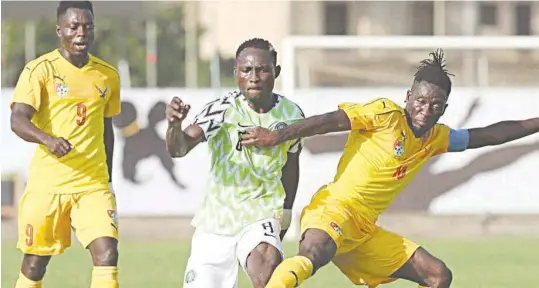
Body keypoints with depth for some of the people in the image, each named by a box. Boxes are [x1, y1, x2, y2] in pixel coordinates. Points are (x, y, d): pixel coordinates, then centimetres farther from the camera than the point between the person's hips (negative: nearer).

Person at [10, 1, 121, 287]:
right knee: (35, 262, 7)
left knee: (107, 252, -15)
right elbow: (18, 120, -17)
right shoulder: (40, 69, -6)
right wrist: (47, 139, -36)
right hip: (46, 184, -2)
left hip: (93, 185, 3)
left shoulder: (108, 75, 9)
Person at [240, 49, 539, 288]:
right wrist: (276, 137, -23)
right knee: (315, 254, -42)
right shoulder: (385, 115, -8)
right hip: (332, 209, -9)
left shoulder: (436, 138, 14)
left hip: (365, 232, 9)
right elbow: (329, 121, -14)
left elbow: (486, 135, 24)